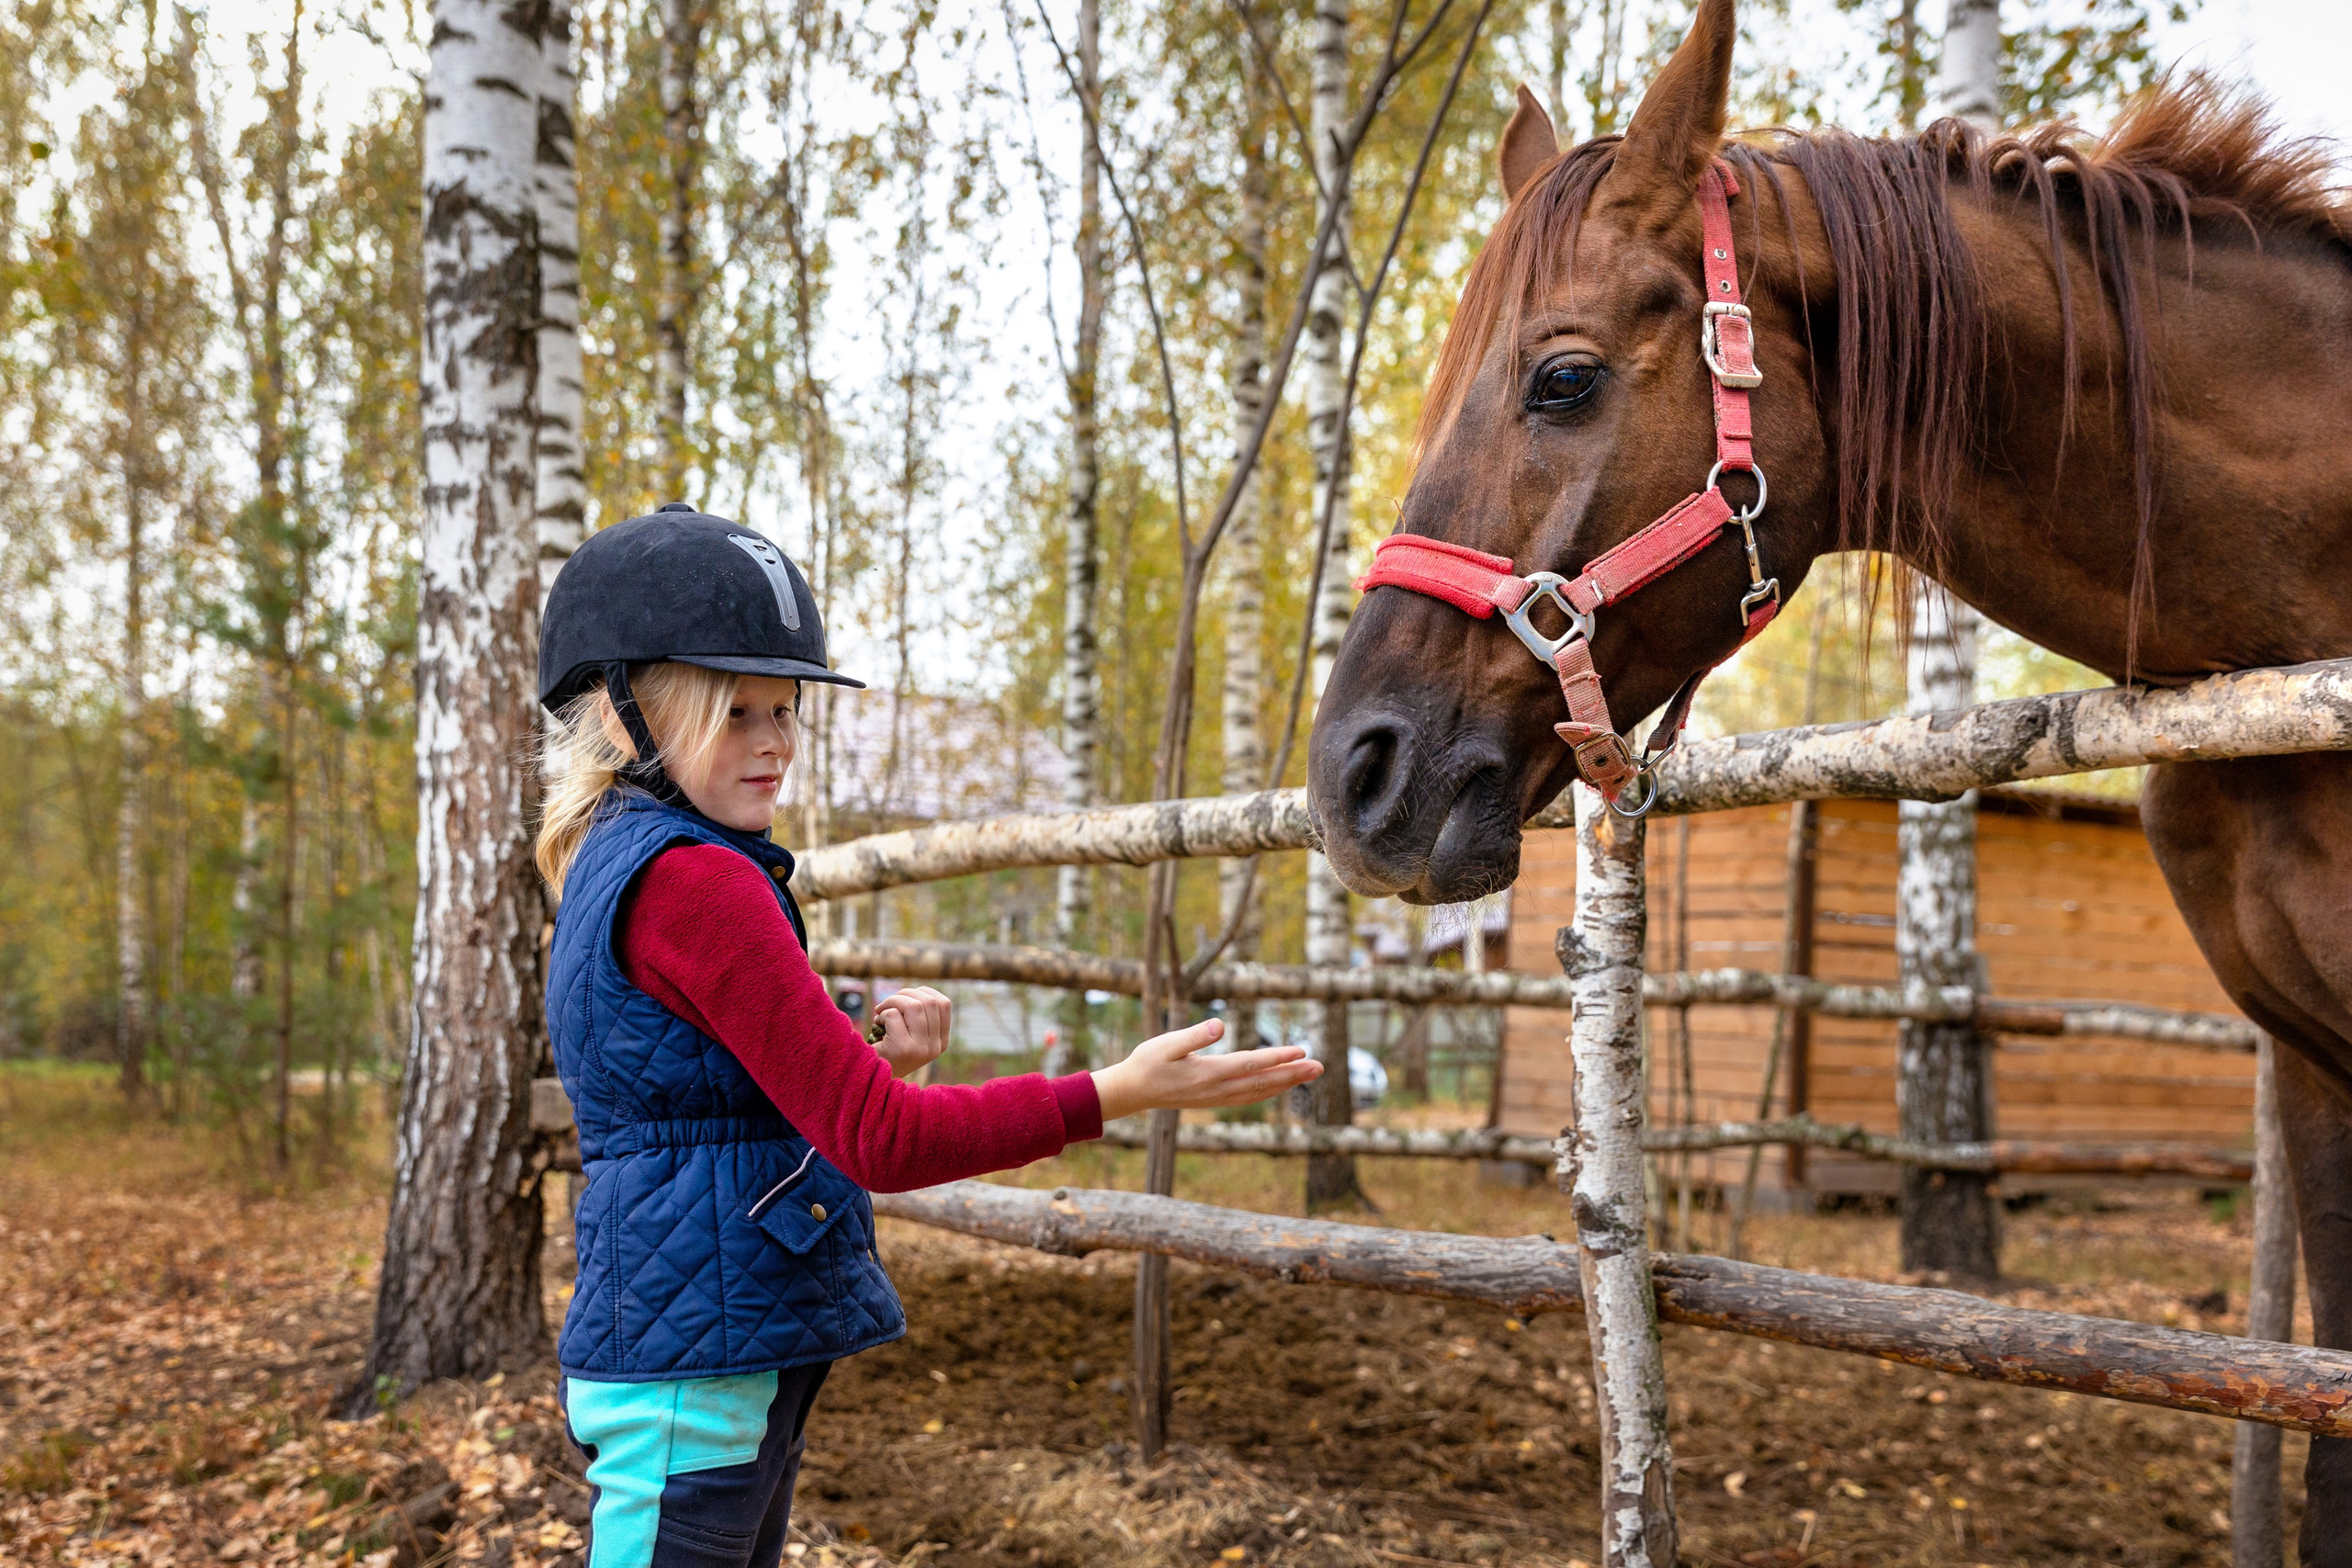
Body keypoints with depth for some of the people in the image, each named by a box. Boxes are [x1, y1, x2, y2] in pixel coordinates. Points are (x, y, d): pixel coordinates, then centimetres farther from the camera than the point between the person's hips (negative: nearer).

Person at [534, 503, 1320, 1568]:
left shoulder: (615, 868, 12)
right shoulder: (692, 881, -19)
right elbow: (880, 1143, -21)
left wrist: (881, 1064, 0)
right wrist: (1117, 1092, -21)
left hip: (738, 1360, 10)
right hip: (693, 1369, -10)